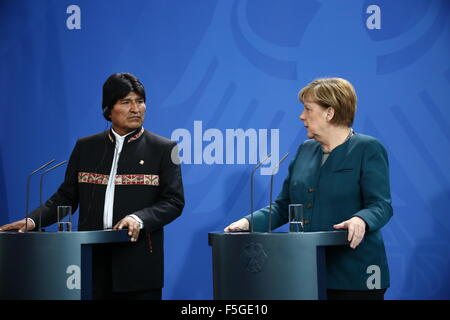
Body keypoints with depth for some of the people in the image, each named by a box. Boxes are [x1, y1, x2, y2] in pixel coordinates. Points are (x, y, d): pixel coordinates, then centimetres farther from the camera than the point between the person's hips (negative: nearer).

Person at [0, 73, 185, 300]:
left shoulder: (163, 149, 4)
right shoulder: (86, 147, 12)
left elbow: (174, 201, -1)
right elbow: (66, 196, 12)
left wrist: (140, 219, -18)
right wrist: (33, 220, -3)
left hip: (139, 265, -2)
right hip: (92, 260, 2)